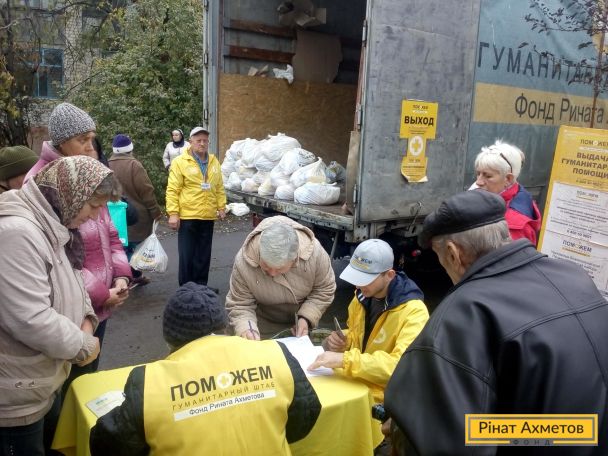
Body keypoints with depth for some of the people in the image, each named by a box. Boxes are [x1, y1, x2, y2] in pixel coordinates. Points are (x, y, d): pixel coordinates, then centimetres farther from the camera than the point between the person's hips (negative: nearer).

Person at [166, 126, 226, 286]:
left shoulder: (214, 162, 10)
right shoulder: (180, 162, -6)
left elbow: (219, 188, 15)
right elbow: (172, 190, -9)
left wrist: (221, 207, 7)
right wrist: (173, 213, -14)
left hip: (208, 216, 5)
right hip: (187, 216, -4)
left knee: (203, 255, 12)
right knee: (187, 255, 3)